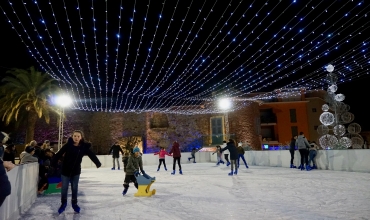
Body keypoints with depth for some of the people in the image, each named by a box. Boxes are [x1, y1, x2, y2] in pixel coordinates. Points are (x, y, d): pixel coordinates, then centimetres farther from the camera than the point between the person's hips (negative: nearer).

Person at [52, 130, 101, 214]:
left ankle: (74, 204, 32)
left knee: (75, 188, 12)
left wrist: (98, 163, -6)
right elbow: (59, 154, -13)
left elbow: (92, 155, -6)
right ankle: (63, 203, 31)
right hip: (65, 170, -1)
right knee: (64, 188, 7)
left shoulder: (84, 147, -9)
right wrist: (53, 162, -19)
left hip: (76, 171, 1)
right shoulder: (68, 145, -12)